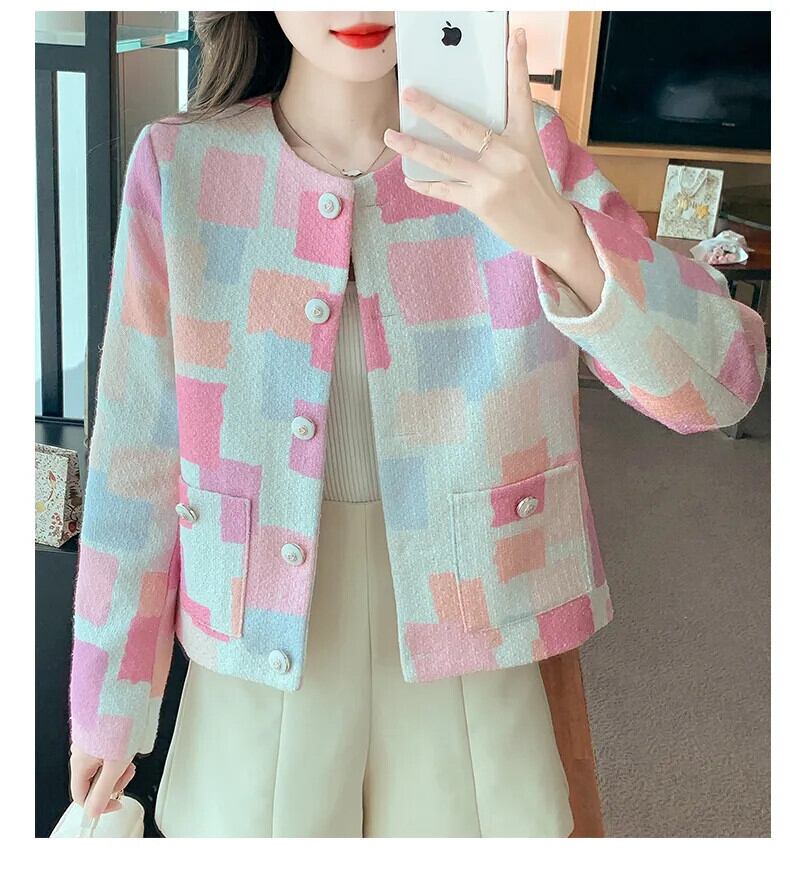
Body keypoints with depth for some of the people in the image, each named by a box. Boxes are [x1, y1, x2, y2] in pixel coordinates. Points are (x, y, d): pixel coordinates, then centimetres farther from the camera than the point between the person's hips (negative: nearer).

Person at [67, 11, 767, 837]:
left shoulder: (517, 150, -7)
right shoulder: (179, 165, -8)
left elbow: (723, 382, -15)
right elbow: (137, 451, -4)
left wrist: (557, 233, -33)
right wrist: (108, 703, 4)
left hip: (467, 649, 1)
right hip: (259, 665, 0)